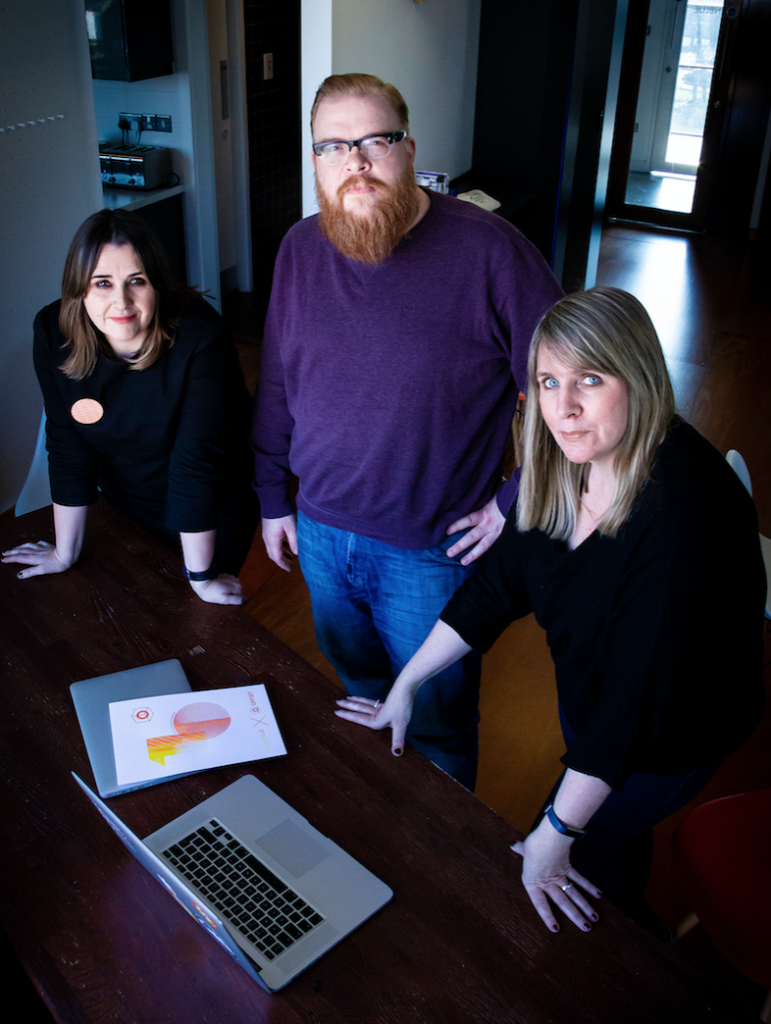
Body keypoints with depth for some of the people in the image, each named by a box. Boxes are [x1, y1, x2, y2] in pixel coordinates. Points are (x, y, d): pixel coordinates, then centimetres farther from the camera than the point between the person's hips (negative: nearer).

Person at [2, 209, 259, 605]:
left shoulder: (198, 337, -33)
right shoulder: (54, 332, -20)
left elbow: (196, 460, -30)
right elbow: (68, 446, -11)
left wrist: (200, 576, -23)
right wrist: (65, 554, -4)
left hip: (213, 516, -3)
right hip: (125, 504, 4)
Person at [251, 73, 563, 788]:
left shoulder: (487, 250, -18)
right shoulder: (300, 249, -1)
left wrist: (518, 501, -12)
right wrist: (272, 497, 12)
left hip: (431, 550, -5)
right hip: (319, 533, 5)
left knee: (435, 726, 14)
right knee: (358, 690, 26)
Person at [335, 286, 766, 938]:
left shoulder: (682, 509, -37)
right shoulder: (568, 461, -13)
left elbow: (636, 695, -34)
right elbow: (501, 582, -4)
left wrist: (556, 835, -28)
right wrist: (405, 687, -2)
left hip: (667, 736, -6)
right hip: (590, 701, 7)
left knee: (578, 856, 11)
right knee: (615, 836, 27)